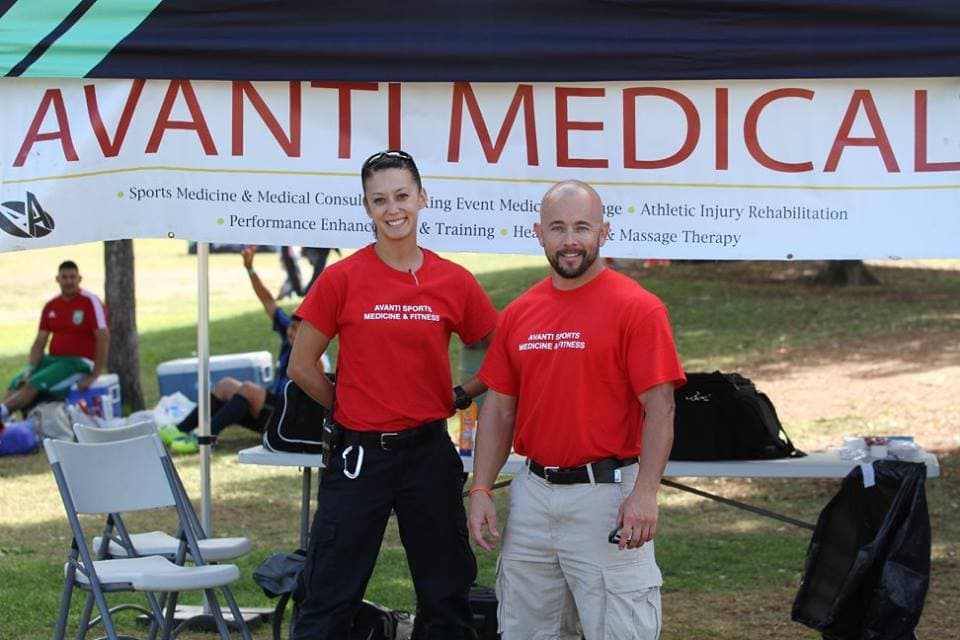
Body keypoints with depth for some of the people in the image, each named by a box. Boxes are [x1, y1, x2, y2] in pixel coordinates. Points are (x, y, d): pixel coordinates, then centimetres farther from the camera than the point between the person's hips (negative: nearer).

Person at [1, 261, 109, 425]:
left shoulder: (90, 302, -9)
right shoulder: (50, 306, 9)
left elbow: (103, 337, -14)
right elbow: (40, 341, 9)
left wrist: (94, 376, -17)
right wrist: (30, 368, -7)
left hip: (80, 362, -7)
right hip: (53, 359, 7)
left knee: (35, 384, -26)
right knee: (17, 382, -14)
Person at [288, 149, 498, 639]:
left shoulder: (454, 282, 0)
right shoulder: (342, 278, -5)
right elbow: (302, 367, 2)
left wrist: (459, 398, 3)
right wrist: (351, 408, 7)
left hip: (429, 452, 2)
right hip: (359, 455, -2)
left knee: (446, 597, 10)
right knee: (329, 599, 2)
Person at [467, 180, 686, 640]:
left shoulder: (636, 308, -8)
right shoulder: (519, 314, 10)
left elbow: (659, 408, -12)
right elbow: (499, 408, 13)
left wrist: (644, 494, -21)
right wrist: (480, 490, 5)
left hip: (605, 495, -6)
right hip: (533, 494, 6)